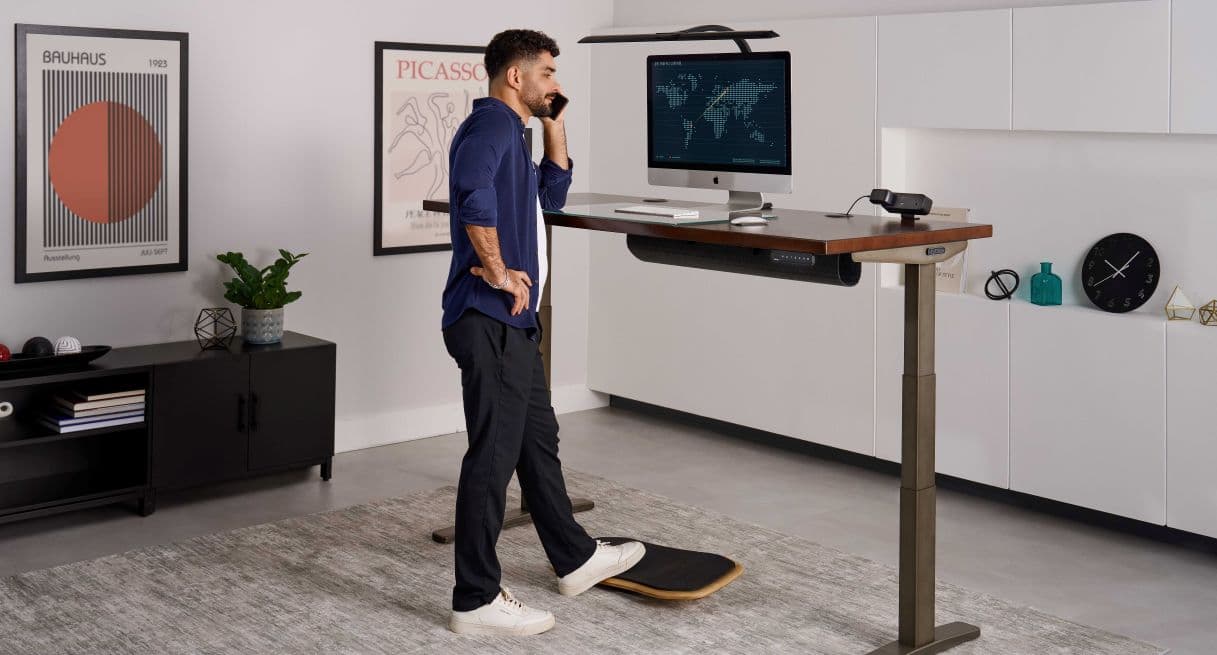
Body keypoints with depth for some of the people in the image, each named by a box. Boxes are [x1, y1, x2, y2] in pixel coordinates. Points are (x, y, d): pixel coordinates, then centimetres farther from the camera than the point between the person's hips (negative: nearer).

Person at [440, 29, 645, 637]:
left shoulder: (511, 130, 21)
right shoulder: (492, 121, -13)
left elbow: (551, 194, 31)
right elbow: (474, 189, -33)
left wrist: (555, 126, 21)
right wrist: (497, 270, -25)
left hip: (513, 321, 11)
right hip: (489, 320, -11)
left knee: (538, 440, 19)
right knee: (493, 455, -5)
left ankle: (575, 561, 34)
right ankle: (476, 601, 3)